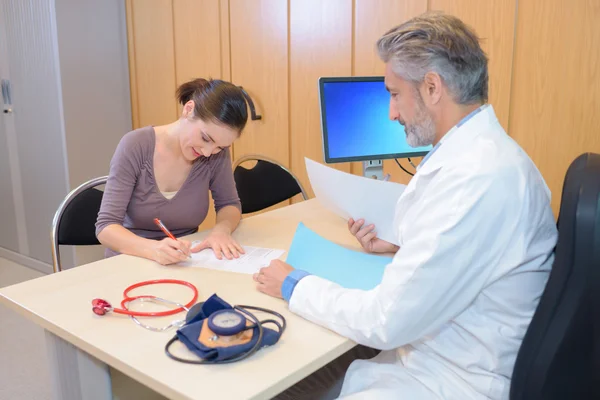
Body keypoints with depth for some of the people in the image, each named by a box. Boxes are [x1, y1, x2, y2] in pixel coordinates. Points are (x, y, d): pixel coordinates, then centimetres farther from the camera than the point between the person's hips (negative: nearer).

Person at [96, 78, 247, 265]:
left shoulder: (217, 153, -8)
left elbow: (229, 204, 4)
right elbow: (105, 227, -17)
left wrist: (221, 229, -18)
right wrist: (154, 249, -35)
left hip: (184, 265, 2)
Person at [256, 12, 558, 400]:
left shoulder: (478, 178, -28)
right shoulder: (481, 150, 4)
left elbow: (386, 321, -24)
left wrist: (294, 285, -10)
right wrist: (401, 244, 5)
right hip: (430, 350, 8)